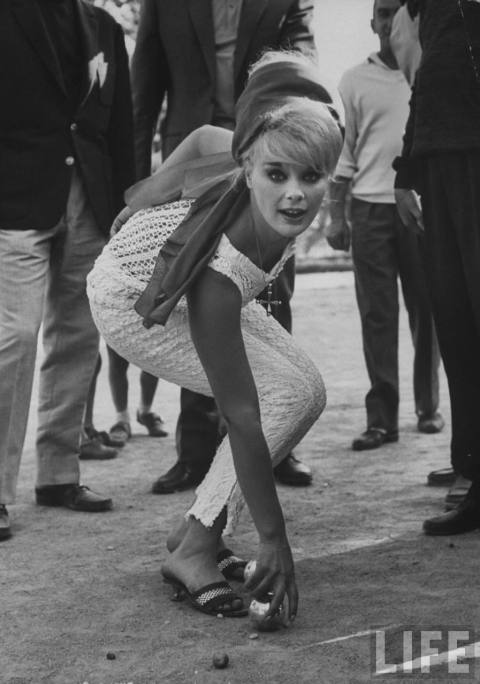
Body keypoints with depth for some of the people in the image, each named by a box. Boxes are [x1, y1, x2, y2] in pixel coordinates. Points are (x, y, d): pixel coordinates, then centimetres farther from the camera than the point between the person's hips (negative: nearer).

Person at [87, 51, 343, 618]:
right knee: (285, 394, -20)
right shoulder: (220, 274, -43)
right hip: (132, 304, -7)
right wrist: (272, 540, -35)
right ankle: (193, 552, -11)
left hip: (193, 290, 7)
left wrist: (153, 192, 6)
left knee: (308, 393, -3)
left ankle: (198, 527, 8)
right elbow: (241, 418, -39)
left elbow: (207, 137, -8)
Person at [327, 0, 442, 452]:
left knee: (425, 310, 3)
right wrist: (336, 215, 2)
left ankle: (427, 406, 14)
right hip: (370, 209, 0)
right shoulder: (355, 81, 8)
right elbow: (343, 150, 8)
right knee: (377, 314, -2)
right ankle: (381, 416, -2)